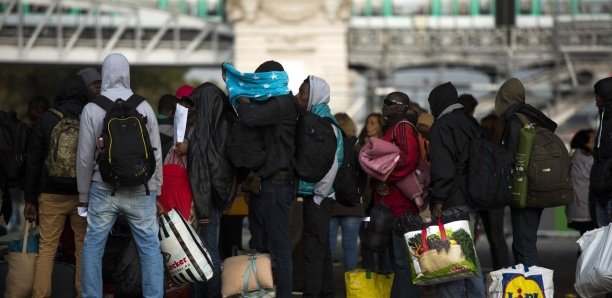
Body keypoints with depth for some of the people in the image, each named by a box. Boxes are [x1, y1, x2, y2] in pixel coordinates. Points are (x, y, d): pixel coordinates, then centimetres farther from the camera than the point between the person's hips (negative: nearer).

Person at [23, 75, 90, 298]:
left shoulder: (46, 120, 1)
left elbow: (33, 162, 3)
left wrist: (30, 199, 8)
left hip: (51, 195, 1)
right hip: (84, 195, 0)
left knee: (46, 248, 4)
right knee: (84, 248, 5)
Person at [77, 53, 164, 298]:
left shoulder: (92, 109, -4)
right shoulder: (144, 107, -2)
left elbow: (85, 157, 0)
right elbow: (156, 154, 2)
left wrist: (84, 194, 11)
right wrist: (155, 190, 13)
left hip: (103, 190, 0)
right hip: (140, 191, 0)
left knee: (93, 247, 9)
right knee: (150, 247, 4)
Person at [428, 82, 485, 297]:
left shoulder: (442, 126, -9)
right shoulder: (472, 124, 16)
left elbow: (442, 167, -18)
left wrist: (438, 201, -18)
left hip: (452, 202, -8)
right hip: (473, 199, 8)